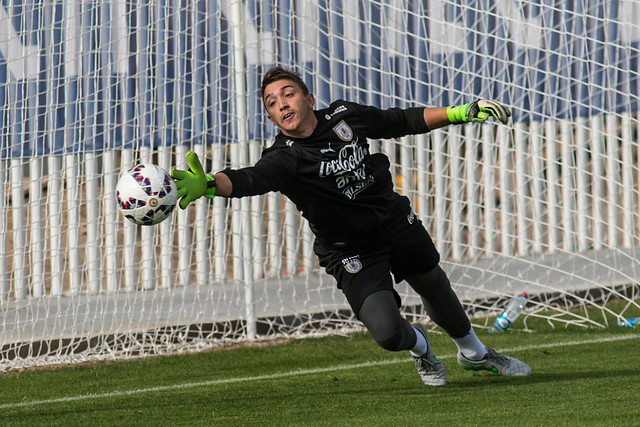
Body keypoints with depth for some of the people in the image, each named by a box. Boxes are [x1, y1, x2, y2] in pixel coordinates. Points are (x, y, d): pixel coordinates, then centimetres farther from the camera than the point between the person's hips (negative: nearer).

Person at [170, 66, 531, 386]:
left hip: (397, 222, 5)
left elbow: (402, 122, 5)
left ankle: (474, 353, 52)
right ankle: (419, 345, 18)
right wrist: (207, 185, -67)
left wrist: (461, 113, 4)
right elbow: (249, 179, -47)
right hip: (352, 252, -4)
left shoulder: (344, 116, -11)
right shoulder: (285, 158, -26)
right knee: (387, 331, -20)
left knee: (436, 289, 22)